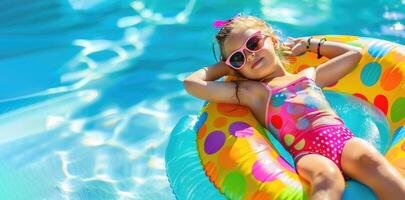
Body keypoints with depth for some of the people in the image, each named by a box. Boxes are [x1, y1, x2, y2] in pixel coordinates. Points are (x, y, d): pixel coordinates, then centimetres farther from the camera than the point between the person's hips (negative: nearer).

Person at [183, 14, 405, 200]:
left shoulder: (309, 75, 31)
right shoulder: (250, 91, 22)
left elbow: (354, 53, 42)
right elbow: (191, 83, 18)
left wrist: (308, 43, 42)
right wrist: (226, 65, 31)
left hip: (343, 136, 3)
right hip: (307, 152, -3)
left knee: (373, 162, -32)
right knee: (327, 176, -39)